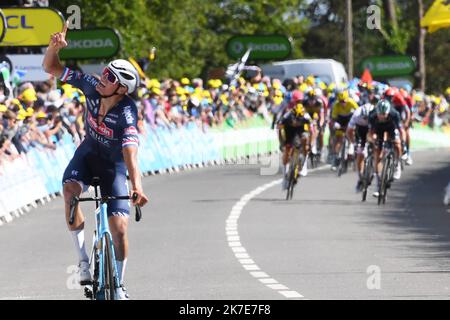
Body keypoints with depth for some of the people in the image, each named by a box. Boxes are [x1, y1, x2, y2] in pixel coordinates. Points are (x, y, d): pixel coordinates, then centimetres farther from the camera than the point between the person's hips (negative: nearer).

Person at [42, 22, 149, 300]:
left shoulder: (126, 115, -33)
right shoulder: (91, 87, -20)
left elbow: (131, 153, -47)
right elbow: (51, 68, -12)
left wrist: (137, 186, -63)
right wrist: (55, 47, -34)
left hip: (114, 165, -3)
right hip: (89, 152, 3)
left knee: (119, 226, -13)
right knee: (70, 188, -31)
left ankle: (119, 284, 9)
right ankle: (83, 259, -20)